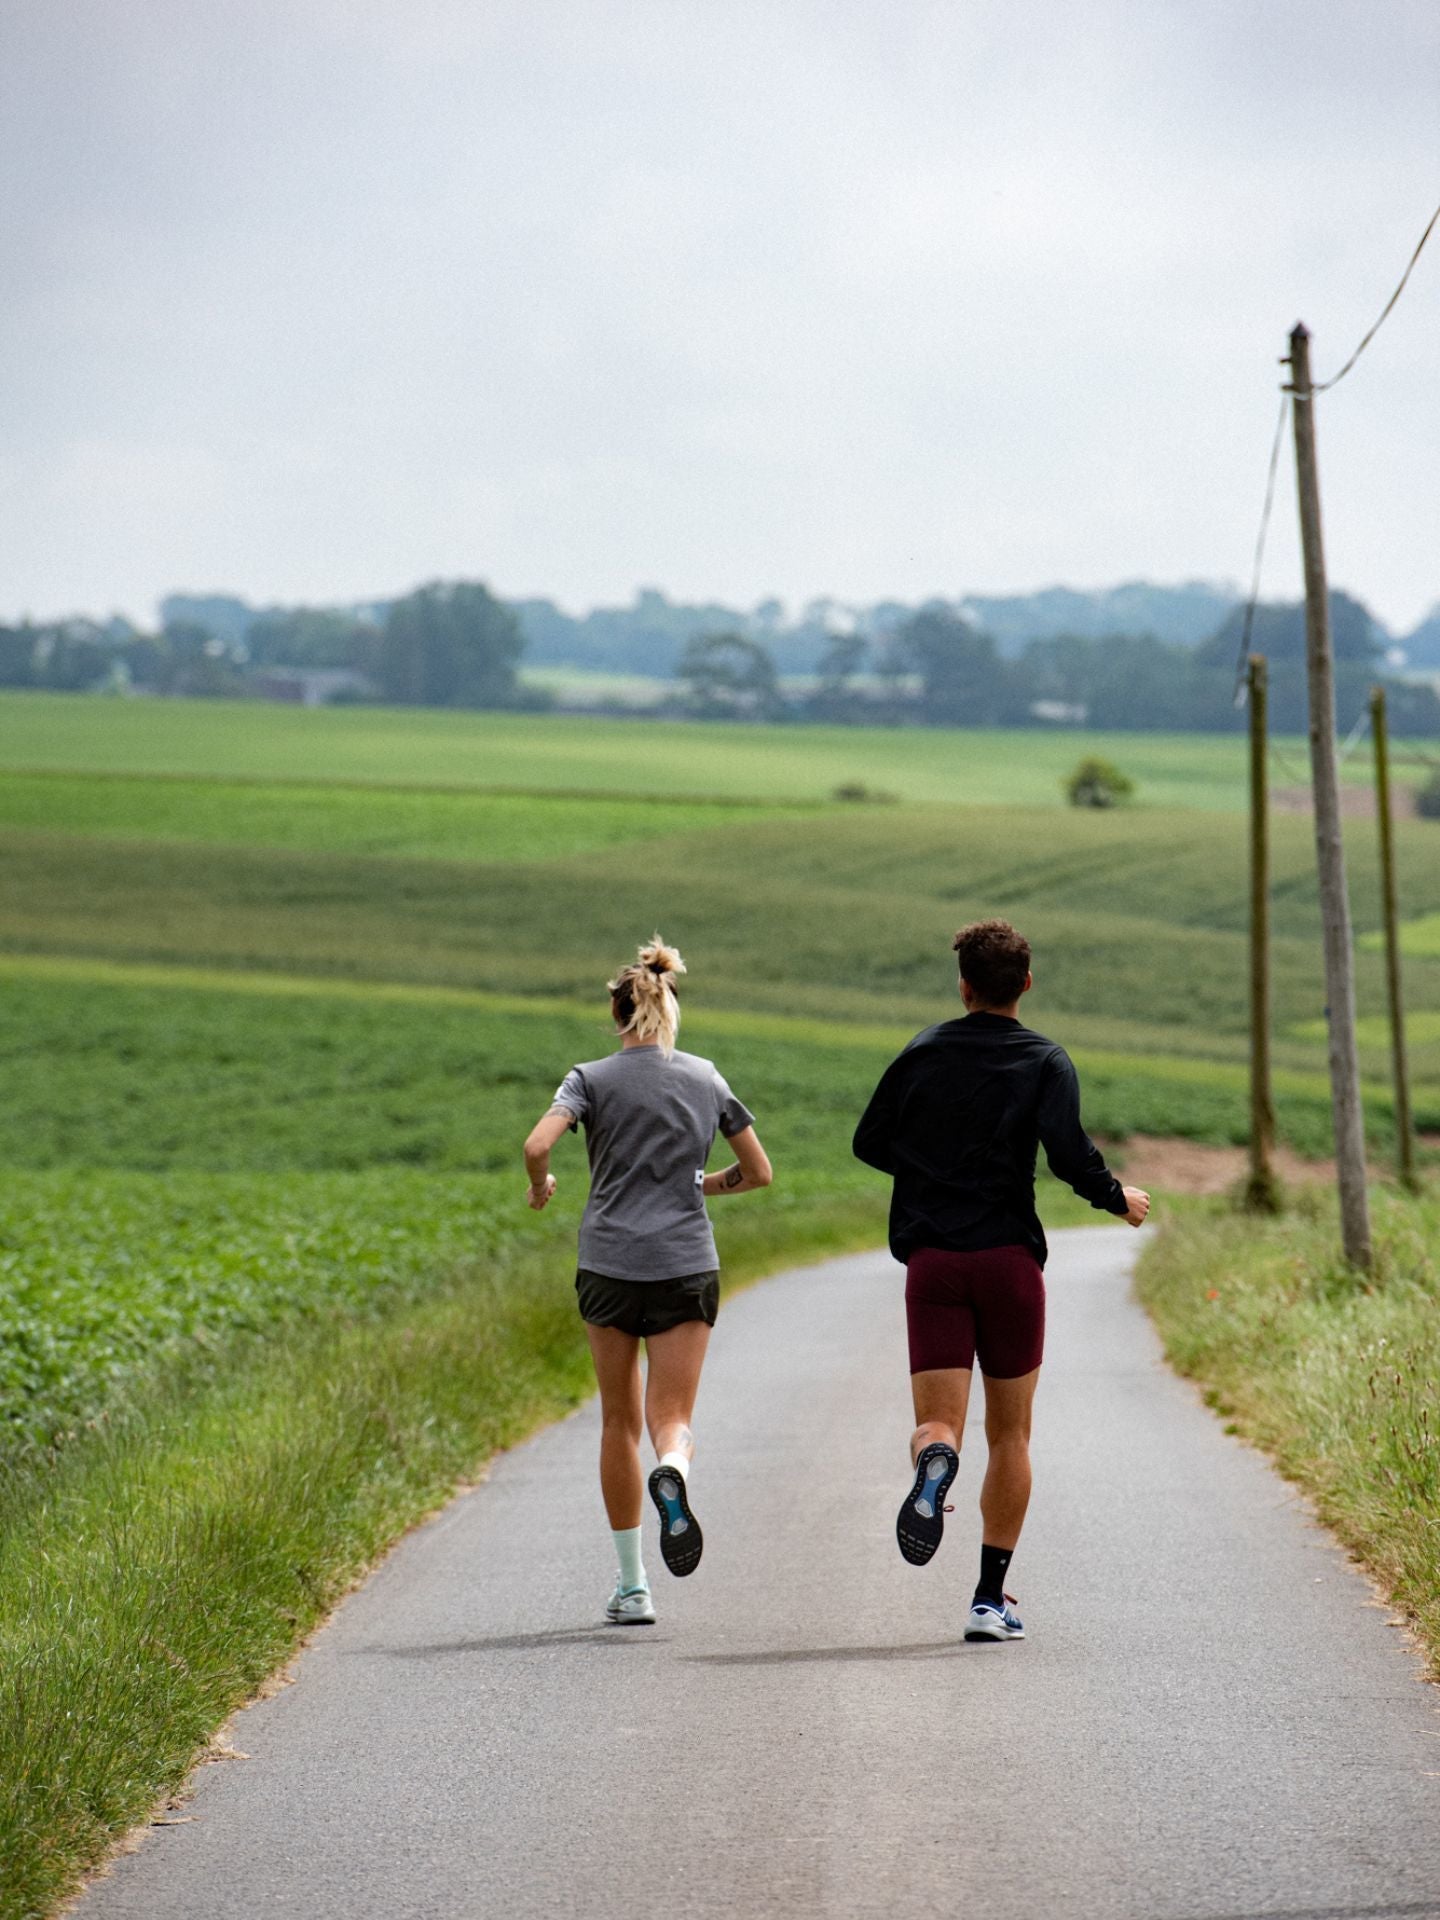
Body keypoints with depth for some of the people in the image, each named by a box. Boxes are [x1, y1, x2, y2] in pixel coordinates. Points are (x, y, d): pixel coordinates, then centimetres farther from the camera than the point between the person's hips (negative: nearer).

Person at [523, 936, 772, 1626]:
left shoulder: (592, 1078, 1)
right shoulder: (706, 1079, 8)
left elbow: (536, 1146, -15)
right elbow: (759, 1171, 13)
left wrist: (540, 1186, 5)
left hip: (609, 1265, -1)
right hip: (687, 1264, 1)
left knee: (619, 1421, 11)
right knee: (672, 1416, -1)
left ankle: (632, 1585, 13)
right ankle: (673, 1471, -40)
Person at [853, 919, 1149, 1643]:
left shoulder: (923, 1053, 9)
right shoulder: (1044, 1061, -1)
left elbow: (869, 1142, 13)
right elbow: (1069, 1152, -14)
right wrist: (1119, 1200, 4)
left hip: (930, 1257, 1)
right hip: (1009, 1257, -1)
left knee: (936, 1419, -3)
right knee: (1009, 1433, 11)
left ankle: (934, 1464, -42)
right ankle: (991, 1599, 8)